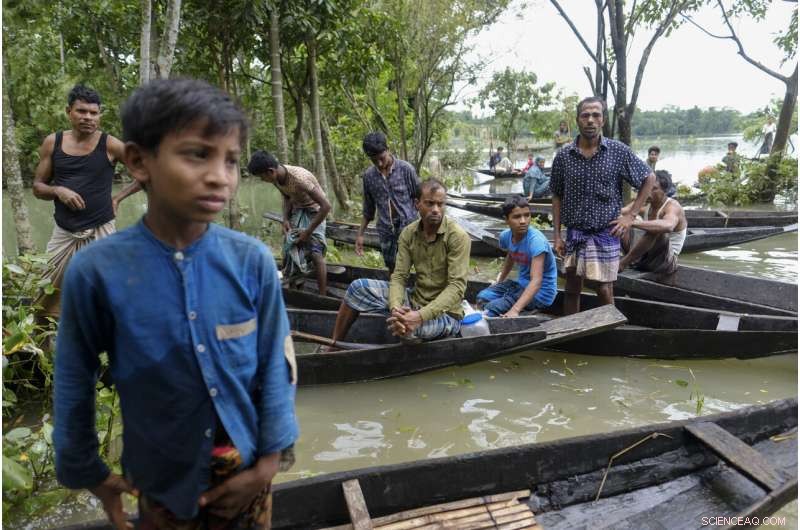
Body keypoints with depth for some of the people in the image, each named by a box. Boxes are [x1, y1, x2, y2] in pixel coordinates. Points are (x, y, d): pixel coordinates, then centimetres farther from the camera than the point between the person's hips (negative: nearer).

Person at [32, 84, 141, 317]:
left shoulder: (109, 145, -4)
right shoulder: (52, 143, 5)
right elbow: (38, 187, 11)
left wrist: (118, 197, -2)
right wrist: (58, 190, -11)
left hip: (100, 233, -3)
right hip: (63, 234, 3)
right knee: (45, 302, 7)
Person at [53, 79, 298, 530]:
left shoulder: (252, 261, -16)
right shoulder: (97, 270, -18)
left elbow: (277, 363, -7)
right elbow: (75, 383, -5)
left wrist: (270, 459, -5)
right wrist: (89, 474, 4)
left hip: (246, 472, 1)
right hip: (165, 479, -1)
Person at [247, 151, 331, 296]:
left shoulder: (299, 178, -36)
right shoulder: (277, 178, -13)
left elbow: (326, 206, -34)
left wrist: (308, 232, -28)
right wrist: (285, 219, -7)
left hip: (313, 210, -7)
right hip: (296, 210, 7)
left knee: (315, 253, -15)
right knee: (290, 249, 4)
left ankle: (323, 296, -10)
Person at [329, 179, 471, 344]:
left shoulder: (458, 236, -18)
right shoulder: (408, 233, -1)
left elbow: (457, 287, -23)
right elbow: (399, 276, -5)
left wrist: (421, 316, -35)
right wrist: (395, 308, -27)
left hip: (445, 313, -5)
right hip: (415, 300, 6)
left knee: (409, 328, -37)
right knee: (359, 287, -4)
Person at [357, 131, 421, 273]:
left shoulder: (405, 169, -9)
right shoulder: (368, 176, 2)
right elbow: (368, 209, 11)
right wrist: (360, 234, 10)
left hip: (408, 227, -3)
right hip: (386, 232, 4)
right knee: (393, 270, 10)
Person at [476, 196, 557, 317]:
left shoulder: (536, 240, -28)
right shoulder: (505, 236, -6)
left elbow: (536, 281, -37)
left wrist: (515, 310, -47)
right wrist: (500, 281, 29)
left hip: (540, 291, -7)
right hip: (521, 284, 7)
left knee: (492, 308, -21)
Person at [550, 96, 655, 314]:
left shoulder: (619, 151, -5)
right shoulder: (563, 155, 0)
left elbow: (649, 179, 6)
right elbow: (557, 196, 7)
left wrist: (630, 215, -2)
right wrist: (557, 235, 3)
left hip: (606, 233, -2)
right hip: (574, 233, 2)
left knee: (604, 290, 2)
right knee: (572, 288, 9)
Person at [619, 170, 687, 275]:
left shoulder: (673, 207, -20)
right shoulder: (644, 203, 1)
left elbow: (668, 226, -44)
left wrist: (632, 222, -54)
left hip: (664, 262, -7)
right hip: (643, 258, 7)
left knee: (656, 229, -33)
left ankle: (622, 264, -24)